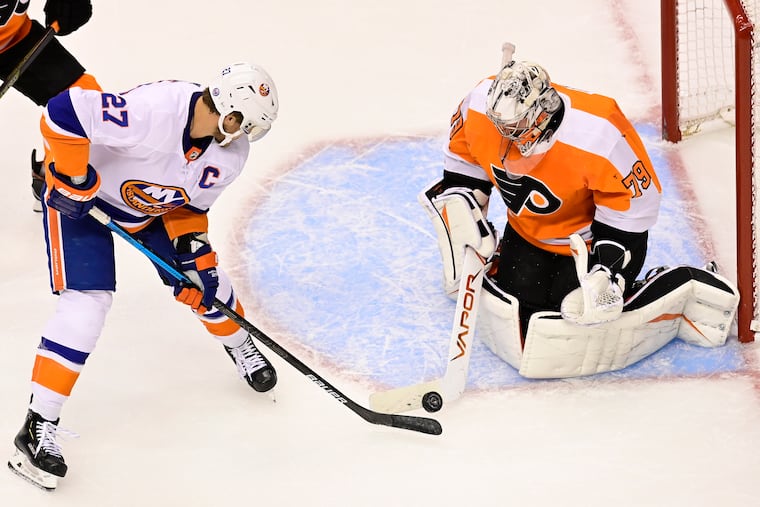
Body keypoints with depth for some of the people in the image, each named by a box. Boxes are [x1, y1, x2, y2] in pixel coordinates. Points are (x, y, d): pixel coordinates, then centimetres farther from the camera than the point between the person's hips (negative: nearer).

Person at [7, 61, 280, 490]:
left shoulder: (231, 153, -15)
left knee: (204, 280, 11)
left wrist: (195, 252, -9)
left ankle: (239, 343, 47)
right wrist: (74, 180, -34)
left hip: (156, 203, 7)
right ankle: (38, 428, -12)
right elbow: (65, 111, -43)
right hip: (82, 198, -7)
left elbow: (191, 202, 1)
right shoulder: (152, 113, -42)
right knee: (87, 302, -18)